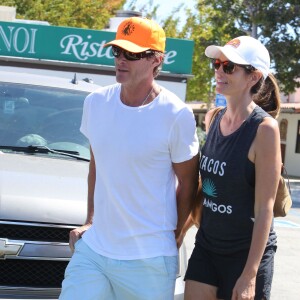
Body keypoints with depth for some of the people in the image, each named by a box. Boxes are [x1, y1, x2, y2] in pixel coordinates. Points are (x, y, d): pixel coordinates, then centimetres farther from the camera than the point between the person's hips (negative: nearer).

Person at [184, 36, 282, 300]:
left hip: (247, 253, -6)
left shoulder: (264, 128, -16)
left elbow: (264, 209, -17)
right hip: (206, 247, 6)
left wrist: (250, 274, -18)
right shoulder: (213, 118, 3)